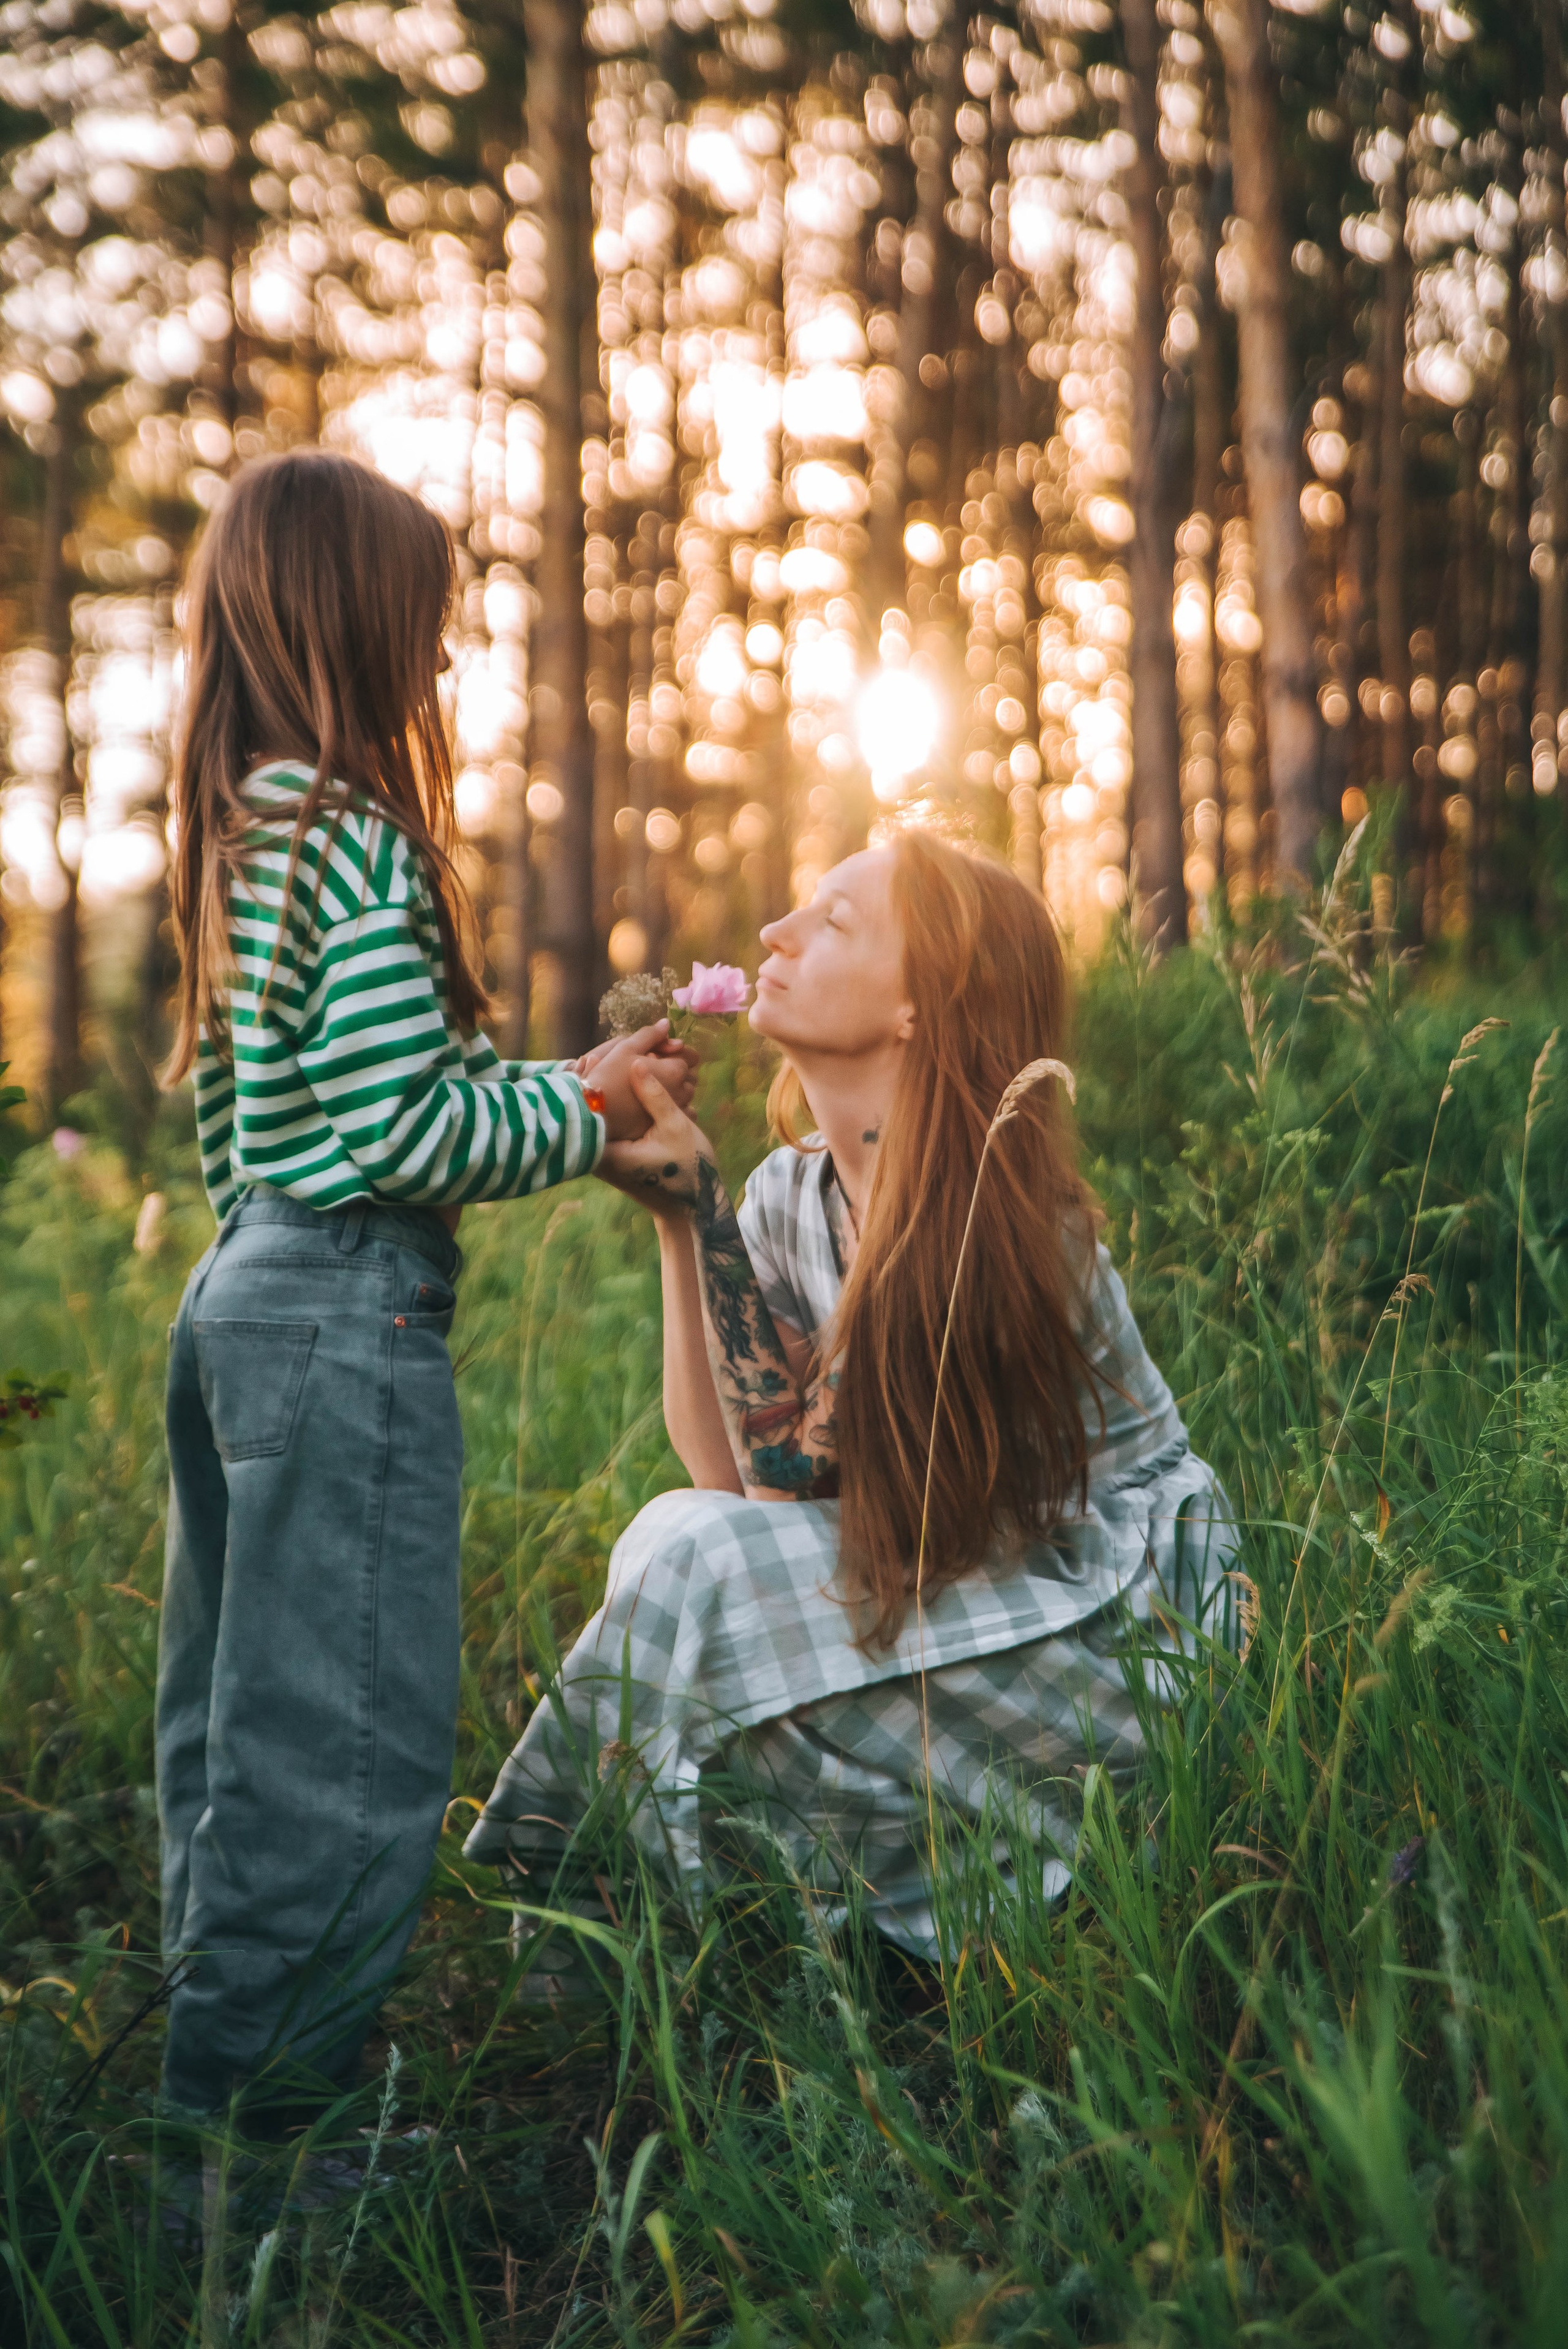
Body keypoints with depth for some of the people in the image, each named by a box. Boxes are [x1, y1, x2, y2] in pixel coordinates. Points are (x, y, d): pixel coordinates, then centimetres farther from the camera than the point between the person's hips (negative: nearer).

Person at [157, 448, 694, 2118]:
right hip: (350, 1320, -10)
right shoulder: (356, 846, -16)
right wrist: (586, 1118, -4)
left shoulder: (239, 839, 13)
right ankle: (266, 2086, 10)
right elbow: (405, 1130, -19)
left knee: (241, 1711, 17)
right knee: (347, 1732, 0)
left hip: (242, 1294, 10)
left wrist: (577, 1080, 15)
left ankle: (218, 2053, 30)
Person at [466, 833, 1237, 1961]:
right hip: (950, 1582, 6)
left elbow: (788, 1475, -21)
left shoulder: (994, 1214, -22)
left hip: (1114, 1622, -6)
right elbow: (719, 1473, -8)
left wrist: (705, 1208, -20)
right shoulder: (793, 1191, -1)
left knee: (695, 1565, -21)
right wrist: (675, 1222, -12)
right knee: (673, 1539, -17)